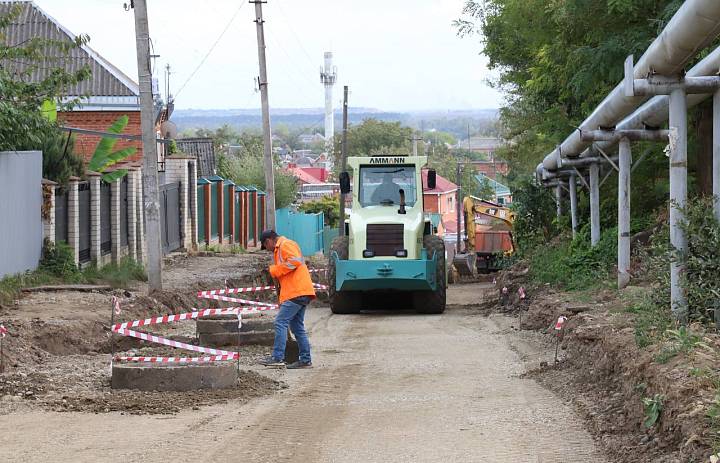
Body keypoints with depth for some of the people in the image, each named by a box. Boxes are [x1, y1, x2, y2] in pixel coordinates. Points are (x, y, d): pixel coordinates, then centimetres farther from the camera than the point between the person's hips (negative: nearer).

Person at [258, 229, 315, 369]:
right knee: (297, 326, 11)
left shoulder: (285, 245, -5)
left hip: (296, 292, -11)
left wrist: (274, 270, -12)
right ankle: (305, 360, 11)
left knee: (281, 322, -12)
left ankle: (277, 357, -15)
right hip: (300, 293, 11)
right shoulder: (280, 249, 28)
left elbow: (295, 261, -21)